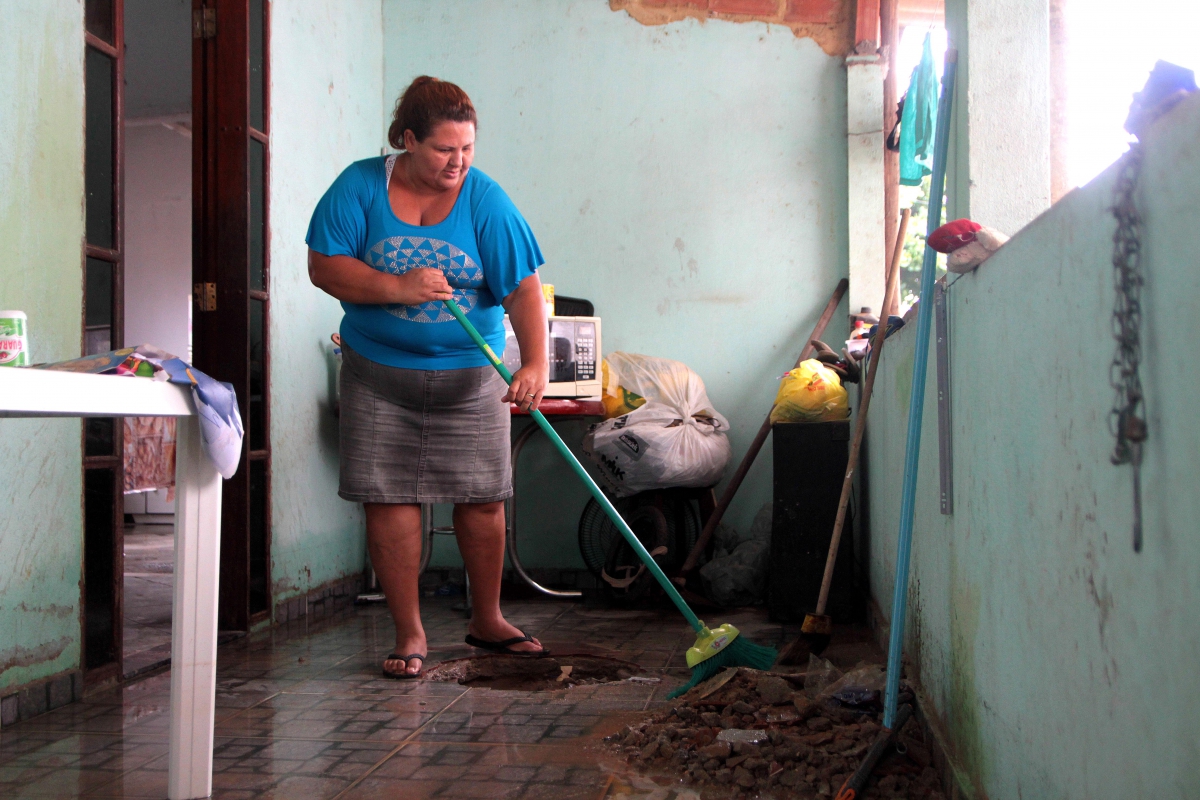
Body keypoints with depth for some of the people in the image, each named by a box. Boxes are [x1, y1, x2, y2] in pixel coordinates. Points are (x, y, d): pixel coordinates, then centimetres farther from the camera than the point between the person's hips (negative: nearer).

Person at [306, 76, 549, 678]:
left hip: (469, 374, 0)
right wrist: (397, 288, -23)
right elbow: (324, 267, -10)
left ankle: (487, 621, 23)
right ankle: (409, 633, 10)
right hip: (378, 370, 0)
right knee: (389, 498, -1)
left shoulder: (486, 200, -8)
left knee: (481, 497, 4)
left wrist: (535, 363, -29)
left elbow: (524, 289, -15)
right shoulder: (360, 187, -6)